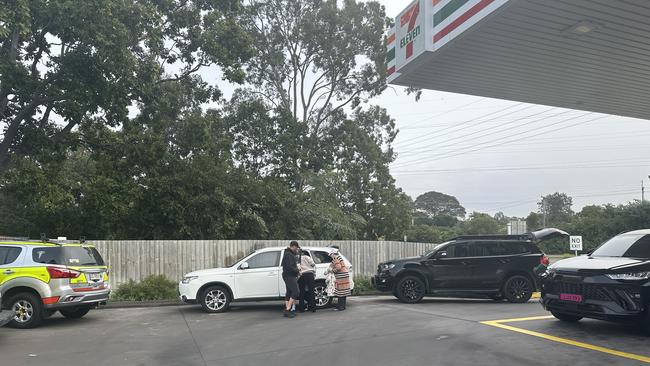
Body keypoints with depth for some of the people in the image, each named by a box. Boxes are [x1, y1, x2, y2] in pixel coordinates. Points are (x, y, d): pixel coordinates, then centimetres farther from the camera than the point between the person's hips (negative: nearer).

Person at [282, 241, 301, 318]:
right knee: (296, 292, -13)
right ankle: (288, 310, -15)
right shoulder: (289, 255, -16)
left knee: (289, 293, 11)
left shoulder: (289, 254, 18)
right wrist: (297, 271, -13)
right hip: (289, 276, -11)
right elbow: (289, 267, -23)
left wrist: (297, 268, 11)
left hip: (290, 276, 11)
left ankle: (287, 310, 15)